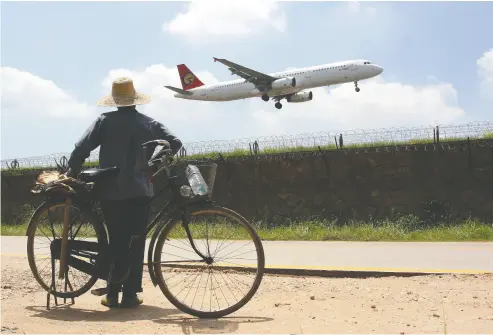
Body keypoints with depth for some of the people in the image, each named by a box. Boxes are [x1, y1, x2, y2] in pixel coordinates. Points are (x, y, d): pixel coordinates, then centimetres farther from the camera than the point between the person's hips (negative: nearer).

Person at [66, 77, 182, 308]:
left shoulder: (105, 121, 0)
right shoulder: (148, 123, 3)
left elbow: (82, 148, -6)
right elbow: (175, 143, -4)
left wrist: (71, 172, 7)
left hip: (110, 191, 0)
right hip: (139, 191, 0)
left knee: (116, 242, 9)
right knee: (135, 243, 5)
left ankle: (113, 294, 10)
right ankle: (130, 294, 4)